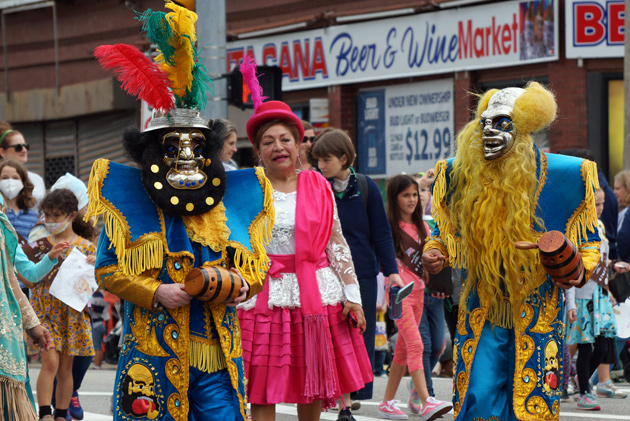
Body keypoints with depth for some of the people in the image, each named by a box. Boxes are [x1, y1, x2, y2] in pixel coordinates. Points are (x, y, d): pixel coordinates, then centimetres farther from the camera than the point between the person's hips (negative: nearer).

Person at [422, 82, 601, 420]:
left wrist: (582, 268, -9)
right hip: (481, 308, 1)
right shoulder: (460, 174, 2)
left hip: (536, 312, -1)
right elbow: (444, 230, 17)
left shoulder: (559, 174, -3)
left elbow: (588, 234, 8)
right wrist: (433, 253, -3)